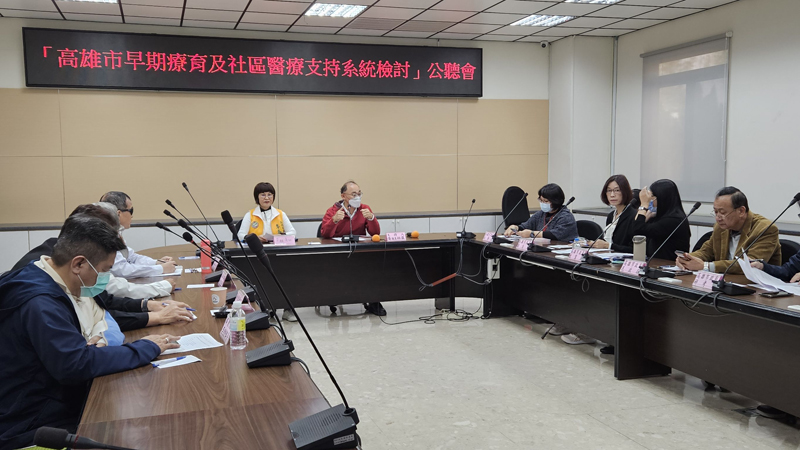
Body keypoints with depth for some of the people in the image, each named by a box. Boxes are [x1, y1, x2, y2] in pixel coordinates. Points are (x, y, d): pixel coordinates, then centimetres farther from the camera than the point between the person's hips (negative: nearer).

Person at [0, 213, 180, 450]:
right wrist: (146, 348, -20)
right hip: (32, 431, -9)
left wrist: (85, 346, -4)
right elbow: (77, 365, -32)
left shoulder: (40, 281, 6)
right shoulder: (40, 302, -25)